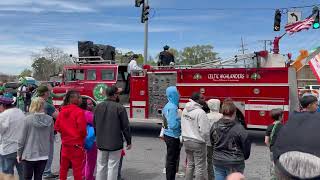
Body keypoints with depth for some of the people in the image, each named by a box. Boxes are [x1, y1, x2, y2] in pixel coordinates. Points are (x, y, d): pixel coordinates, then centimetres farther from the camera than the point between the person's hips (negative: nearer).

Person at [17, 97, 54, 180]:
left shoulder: (28, 119, -12)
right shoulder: (50, 119, -5)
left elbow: (22, 138, -6)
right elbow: (51, 138, 4)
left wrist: (19, 153, 4)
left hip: (29, 155, -2)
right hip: (43, 154, 2)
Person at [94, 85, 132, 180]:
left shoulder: (98, 106, 4)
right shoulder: (120, 108, -13)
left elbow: (94, 125, 12)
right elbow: (125, 126, -11)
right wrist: (128, 141, 0)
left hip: (101, 142, 5)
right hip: (115, 143, -5)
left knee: (101, 166, 15)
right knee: (112, 167, 3)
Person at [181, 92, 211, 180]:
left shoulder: (185, 110, 3)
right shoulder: (200, 112, -21)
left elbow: (183, 126, 7)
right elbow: (205, 130, -20)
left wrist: (187, 136, 14)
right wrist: (207, 141, -4)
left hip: (186, 140, 8)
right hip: (198, 142, -8)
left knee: (190, 164, 21)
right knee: (200, 167, 5)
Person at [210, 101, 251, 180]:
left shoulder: (214, 126, -4)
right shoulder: (239, 128, -18)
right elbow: (246, 145, -7)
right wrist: (244, 157, 13)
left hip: (218, 161, 4)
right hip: (234, 163, -4)